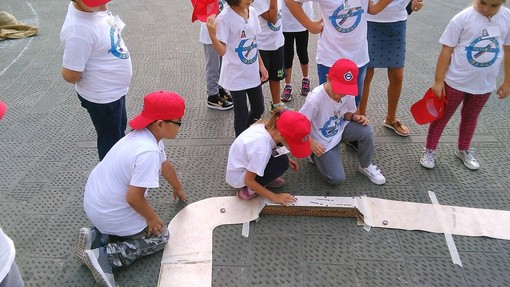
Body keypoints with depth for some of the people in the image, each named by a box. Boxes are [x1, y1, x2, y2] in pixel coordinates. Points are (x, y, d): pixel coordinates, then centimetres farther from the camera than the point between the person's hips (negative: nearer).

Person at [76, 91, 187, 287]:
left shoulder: (148, 135, 0)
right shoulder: (149, 152, -32)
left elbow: (165, 165, 17)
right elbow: (134, 197, -29)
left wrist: (178, 188, 34)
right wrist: (152, 217, -9)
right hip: (110, 213, -9)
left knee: (142, 220, 29)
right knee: (160, 236, 10)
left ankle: (96, 237, 15)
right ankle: (105, 256, -1)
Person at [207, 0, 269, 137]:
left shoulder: (252, 12, 3)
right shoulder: (225, 17, -18)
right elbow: (222, 51, -20)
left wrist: (261, 65, 15)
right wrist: (212, 35, -37)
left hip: (252, 73, 7)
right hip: (236, 75, -7)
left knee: (258, 109, 18)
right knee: (242, 114, 3)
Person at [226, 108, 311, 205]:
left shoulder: (269, 126, -16)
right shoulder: (262, 149, -37)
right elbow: (248, 181, -25)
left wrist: (286, 159, 3)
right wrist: (274, 197, -18)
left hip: (239, 163, 7)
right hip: (238, 177, -7)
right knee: (282, 163, -19)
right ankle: (250, 191, -5)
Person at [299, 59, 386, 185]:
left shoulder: (348, 94, -15)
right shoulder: (315, 99, -32)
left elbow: (347, 113, 3)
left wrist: (356, 117, -18)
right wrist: (311, 143, -27)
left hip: (340, 130, 5)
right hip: (323, 142, -5)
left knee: (366, 131, -22)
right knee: (337, 179, -11)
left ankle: (365, 166, 4)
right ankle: (317, 156, 17)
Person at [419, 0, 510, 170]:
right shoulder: (462, 19, -17)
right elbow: (446, 51, -14)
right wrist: (438, 80, -13)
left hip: (485, 84, 4)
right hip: (456, 81, -4)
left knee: (471, 117, 22)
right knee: (443, 116, 10)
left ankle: (463, 150, 41)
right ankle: (429, 150, 26)